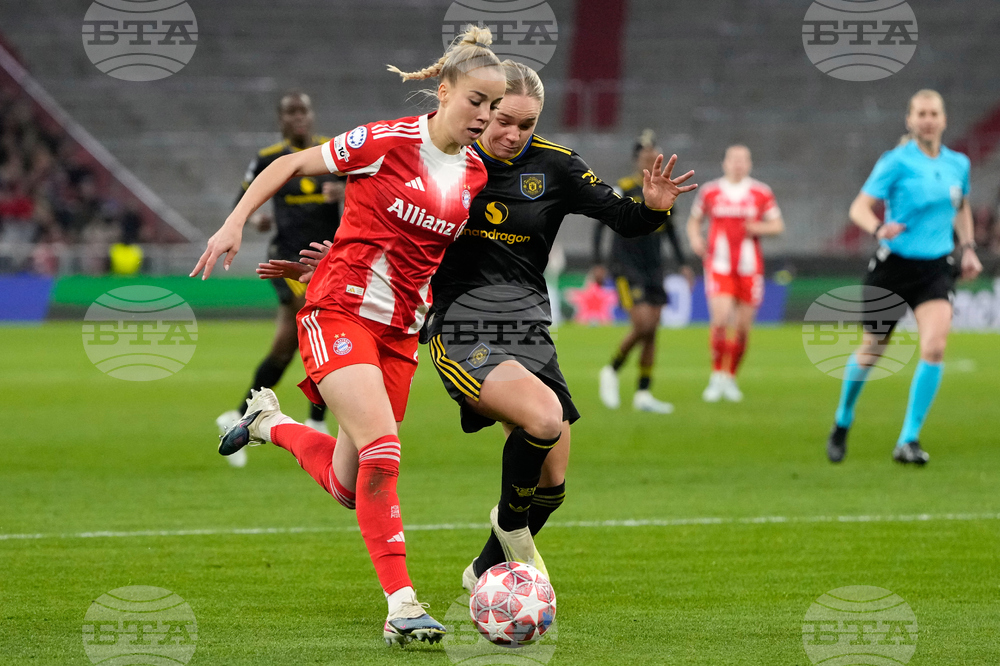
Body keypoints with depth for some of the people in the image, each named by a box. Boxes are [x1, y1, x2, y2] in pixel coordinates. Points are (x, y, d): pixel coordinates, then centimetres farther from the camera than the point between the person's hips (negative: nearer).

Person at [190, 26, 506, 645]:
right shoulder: (387, 141, -12)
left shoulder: (476, 175, 5)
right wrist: (235, 223, -8)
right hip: (340, 310, -6)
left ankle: (272, 422, 36)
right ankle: (402, 604, -22)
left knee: (349, 486, 7)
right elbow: (290, 165, -2)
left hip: (401, 330, 6)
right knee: (382, 450, -23)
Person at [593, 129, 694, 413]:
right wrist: (597, 264, -9)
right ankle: (612, 371, 5)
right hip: (627, 269, -6)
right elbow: (600, 224, -5)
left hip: (653, 270, 6)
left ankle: (643, 394, 7)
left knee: (652, 332, 2)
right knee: (643, 324, -17)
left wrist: (682, 263, 14)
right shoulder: (623, 189, -8)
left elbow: (670, 230, 20)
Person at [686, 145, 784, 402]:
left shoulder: (761, 193, 4)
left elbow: (778, 226, 7)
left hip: (749, 268, 2)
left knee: (743, 327, 3)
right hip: (719, 265, -2)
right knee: (720, 319, -19)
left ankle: (731, 377, 21)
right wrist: (695, 238, -5)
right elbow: (694, 221, 16)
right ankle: (717, 376, -6)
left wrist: (760, 228, -14)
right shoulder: (710, 192, 4)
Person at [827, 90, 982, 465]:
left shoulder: (958, 164, 5)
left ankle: (908, 441, -11)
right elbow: (859, 208, -12)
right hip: (894, 265, -3)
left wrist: (968, 248, 13)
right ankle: (842, 423, 35)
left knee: (935, 347, -18)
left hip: (936, 268, 3)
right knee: (872, 351, 9)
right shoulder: (897, 162, -9)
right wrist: (879, 229, -32)